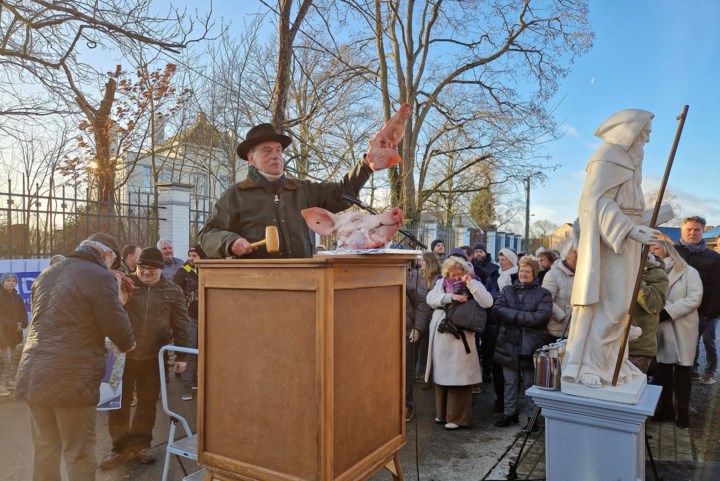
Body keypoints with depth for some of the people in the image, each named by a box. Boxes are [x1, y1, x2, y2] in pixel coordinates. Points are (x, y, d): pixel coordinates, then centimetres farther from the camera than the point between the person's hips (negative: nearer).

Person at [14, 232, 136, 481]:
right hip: (72, 378, -7)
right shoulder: (100, 277, -12)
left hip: (34, 374, 8)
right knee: (79, 453, 5)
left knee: (44, 449, 18)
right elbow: (116, 324, -12)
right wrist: (128, 344, 10)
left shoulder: (46, 273, 14)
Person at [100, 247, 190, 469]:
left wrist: (181, 355, 1)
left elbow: (180, 325, 3)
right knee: (119, 402, 9)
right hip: (123, 354, 0)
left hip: (153, 357, 0)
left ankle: (141, 444, 29)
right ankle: (121, 447, 25)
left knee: (147, 403, 12)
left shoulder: (173, 291, 1)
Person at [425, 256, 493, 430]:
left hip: (460, 337, -4)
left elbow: (487, 303, -15)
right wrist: (451, 297, -17)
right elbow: (431, 299, -6)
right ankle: (443, 413, 30)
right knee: (441, 375, 14)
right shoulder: (441, 283, 10)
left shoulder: (473, 285, 0)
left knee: (459, 377, -2)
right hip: (440, 336, 4)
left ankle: (458, 417, 11)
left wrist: (471, 283, -20)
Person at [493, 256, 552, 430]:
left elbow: (541, 317, -16)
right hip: (509, 344, 3)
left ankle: (532, 416, 22)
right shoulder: (507, 290, 9)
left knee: (531, 383, 8)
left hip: (531, 346, -3)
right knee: (510, 382, 13)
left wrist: (513, 315, -15)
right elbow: (496, 309, -7)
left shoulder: (543, 293, 0)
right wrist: (525, 317, -16)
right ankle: (509, 413, 26)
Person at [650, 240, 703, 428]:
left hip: (682, 330, -4)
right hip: (660, 330, 4)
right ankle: (665, 408, 19)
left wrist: (667, 312, -18)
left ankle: (682, 411, 13)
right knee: (662, 371, 9)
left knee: (681, 372, 3)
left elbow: (694, 298, -11)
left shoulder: (688, 272, 1)